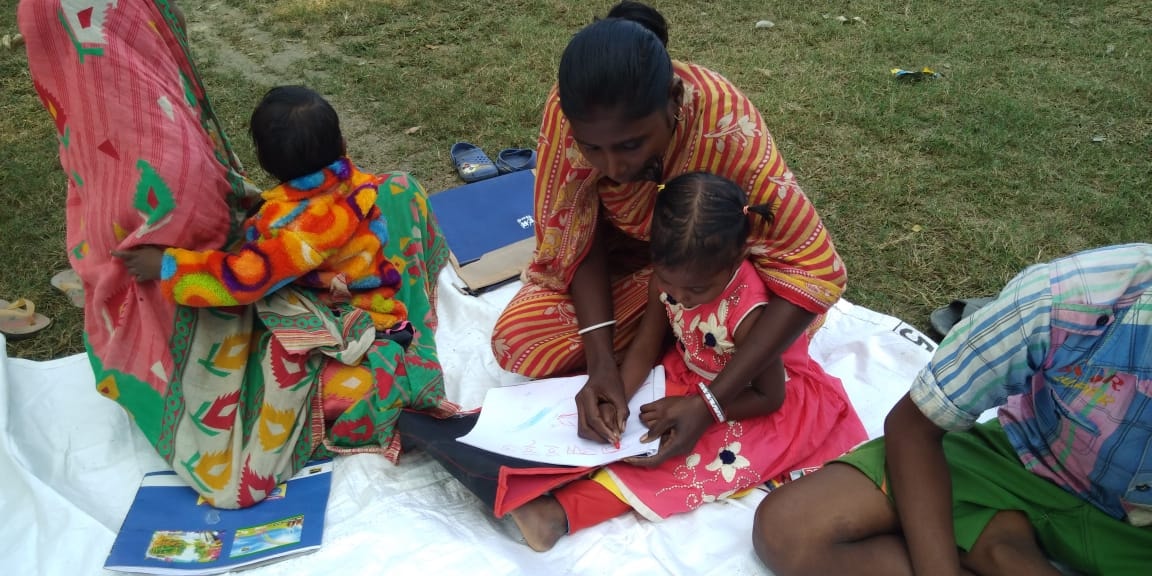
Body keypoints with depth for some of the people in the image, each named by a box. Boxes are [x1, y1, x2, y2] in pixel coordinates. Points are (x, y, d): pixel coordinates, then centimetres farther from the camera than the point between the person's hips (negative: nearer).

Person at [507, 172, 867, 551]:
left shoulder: (749, 313, -35)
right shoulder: (669, 276, -19)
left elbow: (769, 396, -22)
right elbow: (645, 349, -11)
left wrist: (694, 407, -27)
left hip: (763, 399, -7)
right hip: (689, 376, 7)